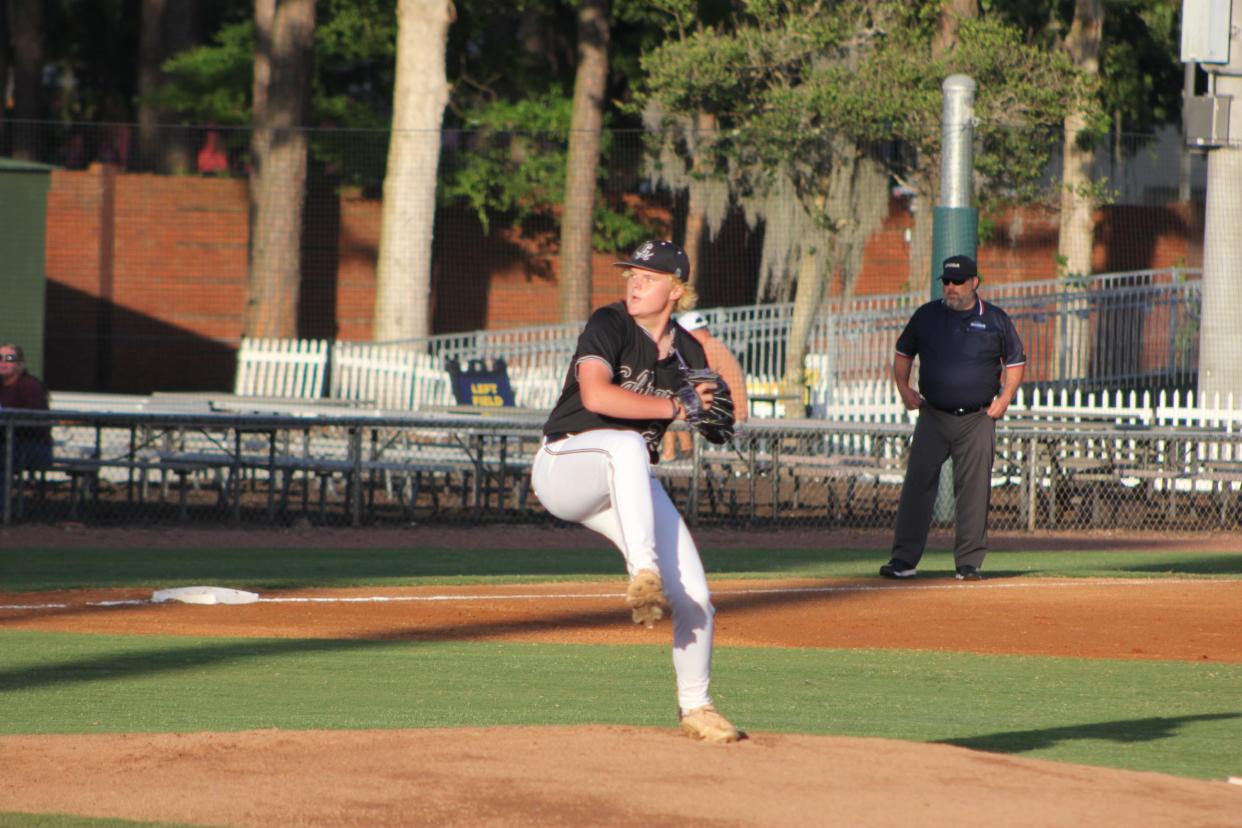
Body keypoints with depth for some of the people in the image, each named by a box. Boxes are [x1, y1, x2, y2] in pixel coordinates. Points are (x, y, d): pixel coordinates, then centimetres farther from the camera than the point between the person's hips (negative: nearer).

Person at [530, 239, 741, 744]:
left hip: (628, 487, 5)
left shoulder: (688, 354, 6)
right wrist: (674, 408, -26)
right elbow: (595, 396, -27)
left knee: (694, 597, -3)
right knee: (628, 443, -40)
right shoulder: (609, 325, -11)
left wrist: (711, 410, -14)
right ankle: (643, 576, -46)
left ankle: (695, 708, 19)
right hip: (564, 468, -5)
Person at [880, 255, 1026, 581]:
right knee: (917, 486, -4)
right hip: (933, 417, 1)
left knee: (974, 492, -1)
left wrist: (1005, 398, -1)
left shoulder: (996, 320, 3)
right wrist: (903, 387, 4)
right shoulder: (927, 316, 7)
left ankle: (969, 562, 5)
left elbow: (1015, 360, 11)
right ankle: (904, 559, -1)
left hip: (977, 420, -1)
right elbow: (904, 351, 19)